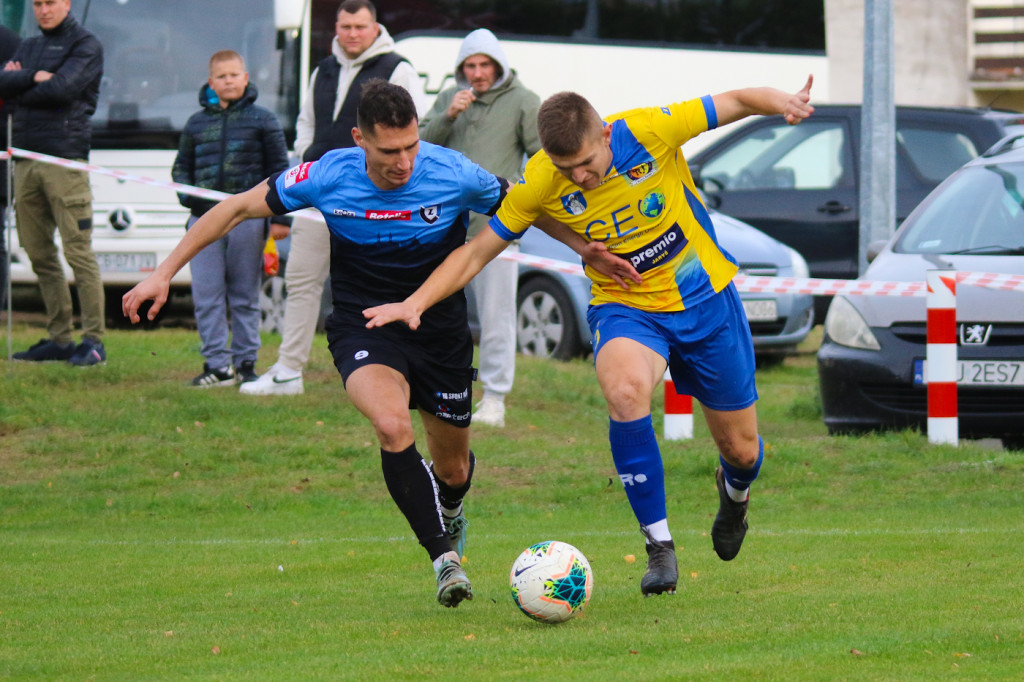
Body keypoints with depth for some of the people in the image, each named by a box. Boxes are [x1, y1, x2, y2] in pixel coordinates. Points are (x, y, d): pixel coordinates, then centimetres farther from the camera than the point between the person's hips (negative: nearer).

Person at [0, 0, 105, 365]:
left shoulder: (85, 45, 2)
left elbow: (62, 88, -13)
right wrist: (35, 77, -10)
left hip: (65, 159, -7)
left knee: (78, 253, -9)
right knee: (39, 254, 6)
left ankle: (94, 340, -8)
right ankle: (58, 338, 11)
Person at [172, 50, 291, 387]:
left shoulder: (262, 120, 5)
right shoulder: (196, 123, 12)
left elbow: (279, 169, 4)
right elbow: (181, 166, 20)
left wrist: (280, 217, -3)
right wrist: (186, 194, -1)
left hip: (247, 217, -2)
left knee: (244, 296, 5)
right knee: (206, 296, -2)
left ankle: (244, 361, 12)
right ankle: (217, 364, 1)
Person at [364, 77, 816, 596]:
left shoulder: (648, 132, -23)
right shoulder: (539, 183, -18)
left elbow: (733, 103, -11)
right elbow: (478, 250, -9)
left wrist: (782, 103, -31)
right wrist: (416, 302, -18)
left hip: (705, 299, 0)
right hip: (625, 308, 0)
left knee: (741, 450, 8)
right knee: (625, 391, -35)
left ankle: (734, 491, 50)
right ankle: (658, 545, -22)